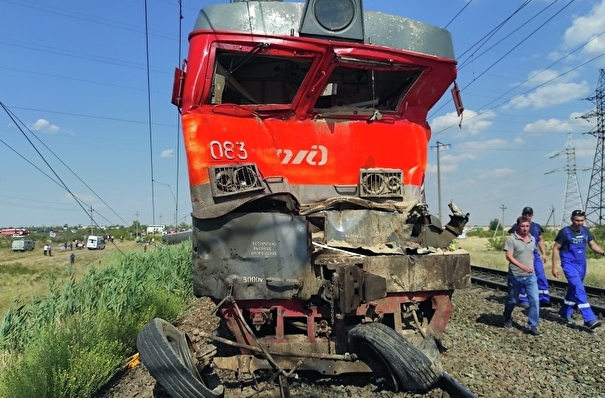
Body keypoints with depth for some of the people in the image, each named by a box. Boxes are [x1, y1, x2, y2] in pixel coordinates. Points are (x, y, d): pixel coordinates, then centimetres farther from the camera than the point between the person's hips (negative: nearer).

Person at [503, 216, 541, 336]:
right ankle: (507, 319, 37)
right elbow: (509, 256, -19)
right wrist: (522, 266, -30)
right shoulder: (511, 239, -12)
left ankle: (532, 326, 6)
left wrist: (531, 266, 15)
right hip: (515, 276, -4)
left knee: (535, 300, -5)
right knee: (512, 300, 12)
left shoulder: (532, 239, 6)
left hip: (530, 276, 4)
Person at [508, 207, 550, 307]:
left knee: (541, 275, -4)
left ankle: (544, 299, 3)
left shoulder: (537, 227, 12)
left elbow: (540, 240, 19)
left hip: (535, 254, 4)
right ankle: (523, 300, 12)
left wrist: (544, 254, 12)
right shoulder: (516, 227, -1)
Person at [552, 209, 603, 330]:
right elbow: (556, 248, -7)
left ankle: (565, 312, 31)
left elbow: (593, 244, 9)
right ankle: (589, 319, -19)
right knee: (579, 289, -16)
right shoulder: (564, 232, -11)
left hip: (581, 265, 6)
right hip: (569, 264, -6)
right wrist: (554, 266, -10)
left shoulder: (585, 231, 4)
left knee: (574, 289, 15)